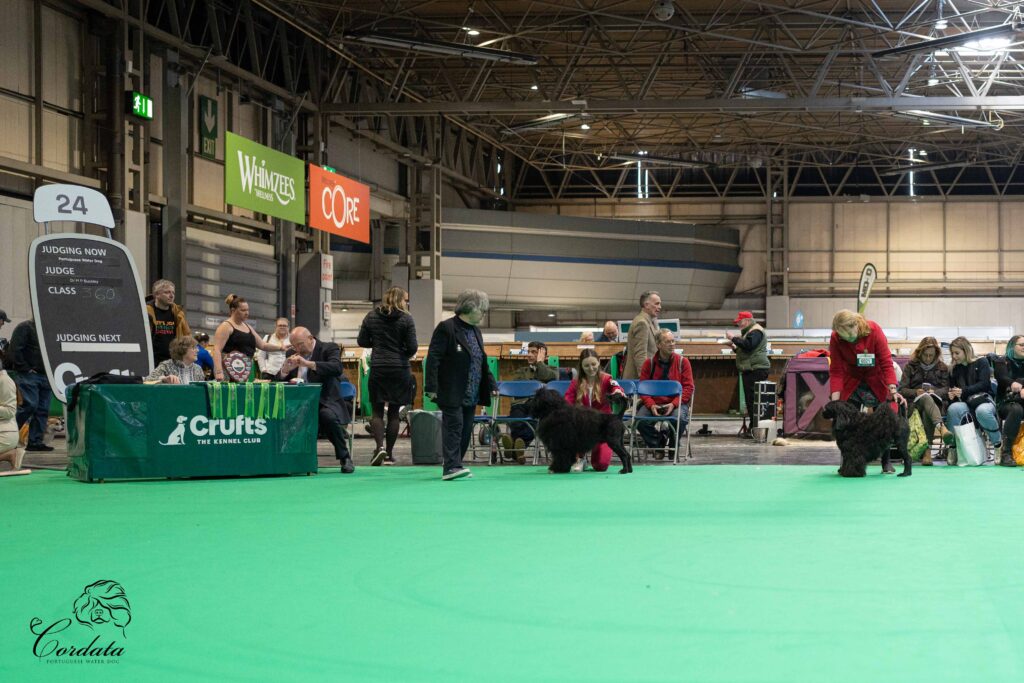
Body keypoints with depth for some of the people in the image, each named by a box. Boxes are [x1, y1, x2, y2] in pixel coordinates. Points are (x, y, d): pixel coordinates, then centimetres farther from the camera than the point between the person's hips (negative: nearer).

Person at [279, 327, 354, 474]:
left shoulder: (329, 348, 0)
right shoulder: (292, 354, 16)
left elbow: (337, 368, -20)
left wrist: (308, 364, -26)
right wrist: (285, 369, -7)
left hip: (325, 401, -4)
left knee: (328, 416, -38)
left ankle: (345, 458, -16)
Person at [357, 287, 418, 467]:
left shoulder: (371, 317, 3)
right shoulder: (406, 319, -6)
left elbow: (362, 341, 6)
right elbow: (412, 347, -8)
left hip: (377, 370, 1)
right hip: (400, 370, -1)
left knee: (377, 411, 7)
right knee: (394, 412, 7)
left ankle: (379, 446, -13)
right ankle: (389, 453, 9)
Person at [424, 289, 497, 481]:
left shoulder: (476, 331, 16)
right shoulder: (446, 328, -10)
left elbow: (482, 362, 24)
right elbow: (433, 358, -15)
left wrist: (491, 385, 16)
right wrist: (431, 387, -20)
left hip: (471, 394, 8)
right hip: (451, 393, -8)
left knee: (466, 431, 8)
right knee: (454, 426, -14)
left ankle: (454, 466, 15)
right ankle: (451, 467, -18)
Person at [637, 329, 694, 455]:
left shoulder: (682, 361, 2)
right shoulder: (649, 363, 5)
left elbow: (688, 387, -2)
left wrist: (674, 404, -17)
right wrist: (651, 405, -14)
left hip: (676, 403, -1)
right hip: (654, 402, 1)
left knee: (680, 418, -34)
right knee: (640, 420, -27)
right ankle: (657, 445, 2)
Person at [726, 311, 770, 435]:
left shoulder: (756, 331, -8)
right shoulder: (749, 332, 24)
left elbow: (748, 345, -24)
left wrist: (734, 338, -15)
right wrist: (735, 347, 15)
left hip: (756, 370, -11)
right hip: (750, 369, 11)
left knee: (753, 400, -13)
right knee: (750, 400, 10)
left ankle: (755, 429, -15)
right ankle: (753, 429, 12)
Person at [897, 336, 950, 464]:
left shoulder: (942, 367, 17)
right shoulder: (910, 366, 13)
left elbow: (946, 389, 7)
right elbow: (902, 389, 6)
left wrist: (934, 391, -14)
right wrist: (916, 392, -14)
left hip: (935, 402, 1)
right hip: (915, 402, -1)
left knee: (927, 412, -38)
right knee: (926, 398, -39)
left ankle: (927, 450, -47)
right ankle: (941, 427, -66)